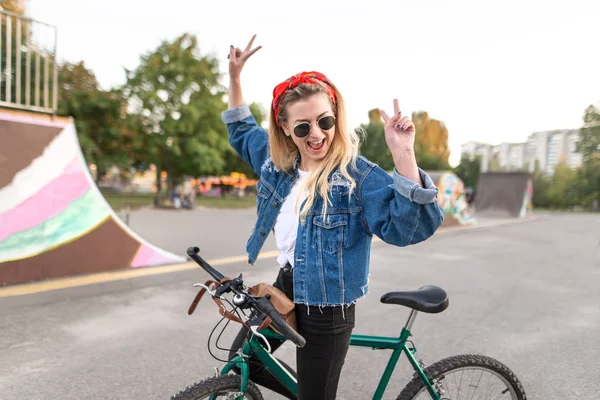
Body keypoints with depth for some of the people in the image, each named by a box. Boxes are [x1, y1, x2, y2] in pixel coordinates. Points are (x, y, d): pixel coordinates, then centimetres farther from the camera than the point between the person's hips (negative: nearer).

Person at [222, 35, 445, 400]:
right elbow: (242, 131, 19)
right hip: (286, 288, 7)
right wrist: (235, 76, 11)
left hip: (327, 307, -7)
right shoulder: (277, 160, -1)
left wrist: (403, 154, -42)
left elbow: (411, 226, -31)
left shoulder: (358, 175, -21)